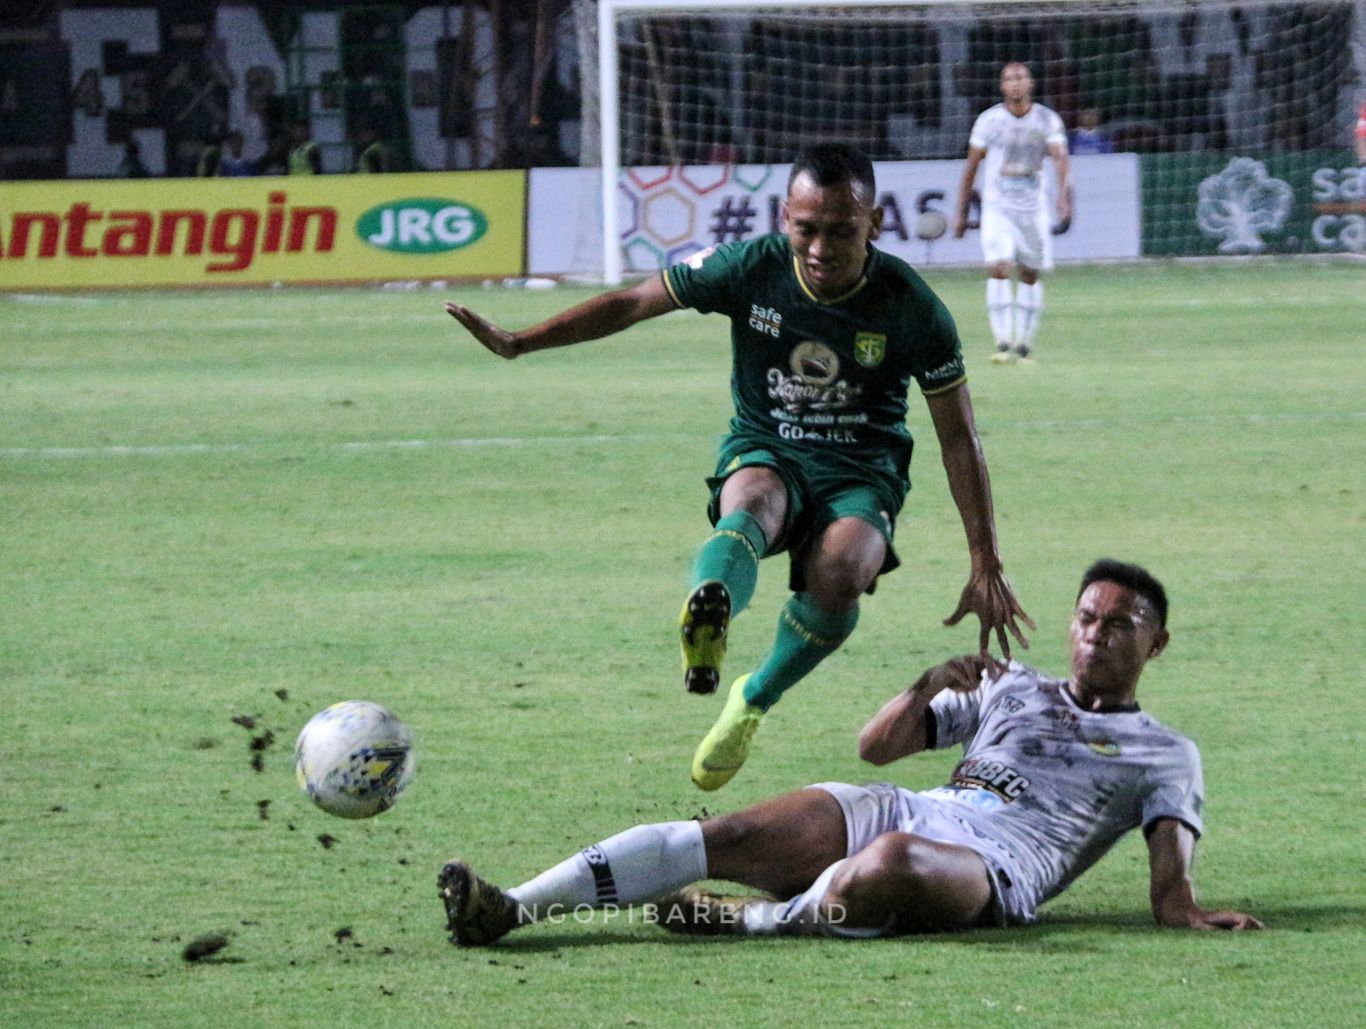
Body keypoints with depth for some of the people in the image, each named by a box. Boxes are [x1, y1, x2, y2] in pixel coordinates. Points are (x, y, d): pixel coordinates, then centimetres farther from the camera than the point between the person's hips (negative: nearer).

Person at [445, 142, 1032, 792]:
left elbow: (958, 439, -5)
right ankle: (707, 621, -70)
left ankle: (754, 701, -8)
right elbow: (633, 303, -2)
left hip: (861, 474, 0)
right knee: (752, 504, -37)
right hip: (765, 451, 0)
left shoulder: (910, 307, -13)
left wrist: (986, 567, -4)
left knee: (841, 574, -33)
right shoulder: (751, 269, -12)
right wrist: (517, 344, -8)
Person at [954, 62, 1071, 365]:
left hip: (1032, 208, 1)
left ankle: (1024, 344, 18)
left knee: (1029, 275, 6)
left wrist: (1063, 195, -34)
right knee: (998, 269, -17)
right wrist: (961, 212, 6)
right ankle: (1003, 342, -18)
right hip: (997, 207, -1)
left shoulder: (1047, 120, -2)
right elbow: (971, 166, 5)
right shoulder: (989, 120, -2)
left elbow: (1059, 157, -16)